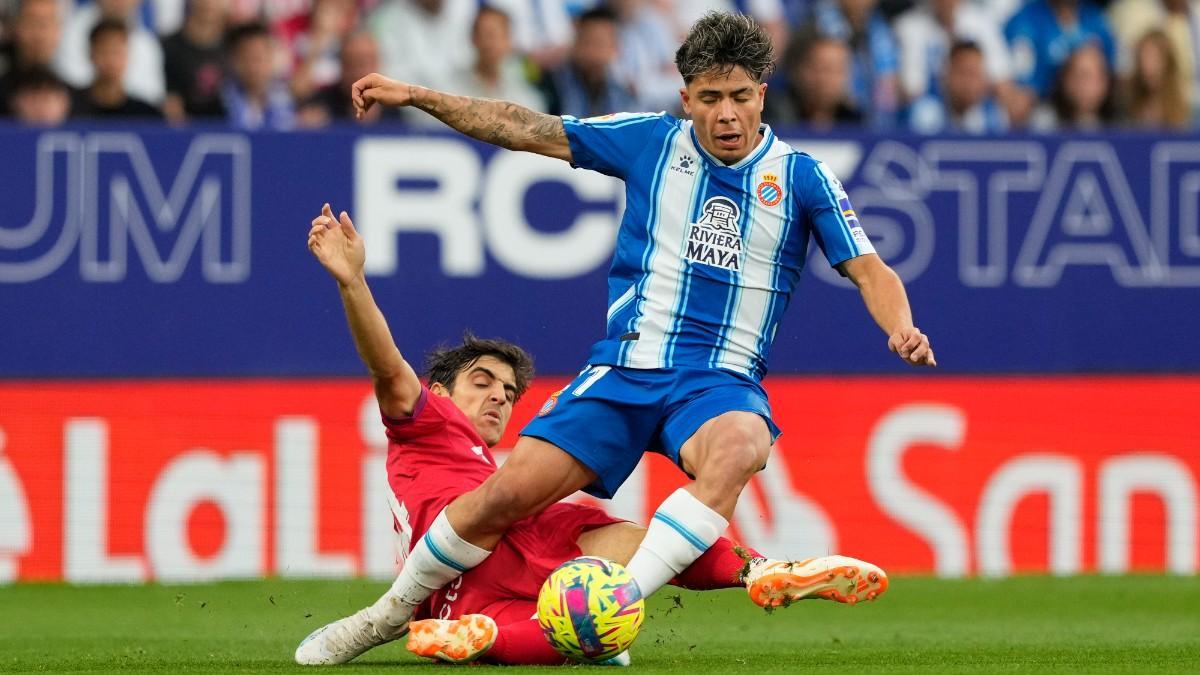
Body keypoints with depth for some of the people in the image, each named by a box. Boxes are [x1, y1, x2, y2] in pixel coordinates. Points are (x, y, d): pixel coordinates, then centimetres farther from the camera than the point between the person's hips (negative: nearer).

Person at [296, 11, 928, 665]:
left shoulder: (800, 176, 3)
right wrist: (416, 96, 5)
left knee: (739, 444, -38)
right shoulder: (652, 141, 5)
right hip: (623, 367, 1)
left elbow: (869, 270, -1)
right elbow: (528, 130, 9)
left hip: (722, 382, -1)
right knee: (508, 492, -13)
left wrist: (900, 328, -22)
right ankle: (387, 615, 11)